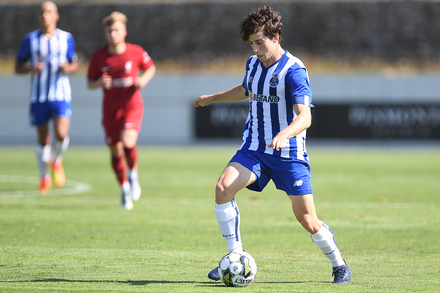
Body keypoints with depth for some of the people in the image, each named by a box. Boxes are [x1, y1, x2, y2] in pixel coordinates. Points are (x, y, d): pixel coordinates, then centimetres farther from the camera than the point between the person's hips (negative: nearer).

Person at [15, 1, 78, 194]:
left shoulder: (66, 38, 4)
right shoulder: (30, 39, 2)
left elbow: (74, 64, 13)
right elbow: (18, 67, 5)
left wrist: (68, 67, -10)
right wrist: (31, 68, -16)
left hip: (61, 96, 0)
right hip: (38, 96, 1)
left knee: (61, 135, -18)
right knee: (43, 139, 5)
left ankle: (56, 160, 14)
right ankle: (44, 177, 24)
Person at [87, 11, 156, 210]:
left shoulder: (136, 52, -5)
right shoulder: (99, 56, -2)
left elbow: (150, 68, 13)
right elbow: (90, 83, 6)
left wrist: (143, 80, -8)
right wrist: (100, 83, -17)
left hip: (132, 107, -2)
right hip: (110, 110, 2)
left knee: (128, 142, -25)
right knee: (115, 151, 6)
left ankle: (133, 176, 4)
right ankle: (125, 190, 27)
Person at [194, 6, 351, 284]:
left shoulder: (294, 70, -16)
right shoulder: (253, 64, 5)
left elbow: (304, 117, -26)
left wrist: (284, 134, -45)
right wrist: (212, 98, 40)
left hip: (289, 153, -5)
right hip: (255, 148, 5)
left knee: (307, 218, -4)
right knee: (224, 187, -21)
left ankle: (339, 265, 20)